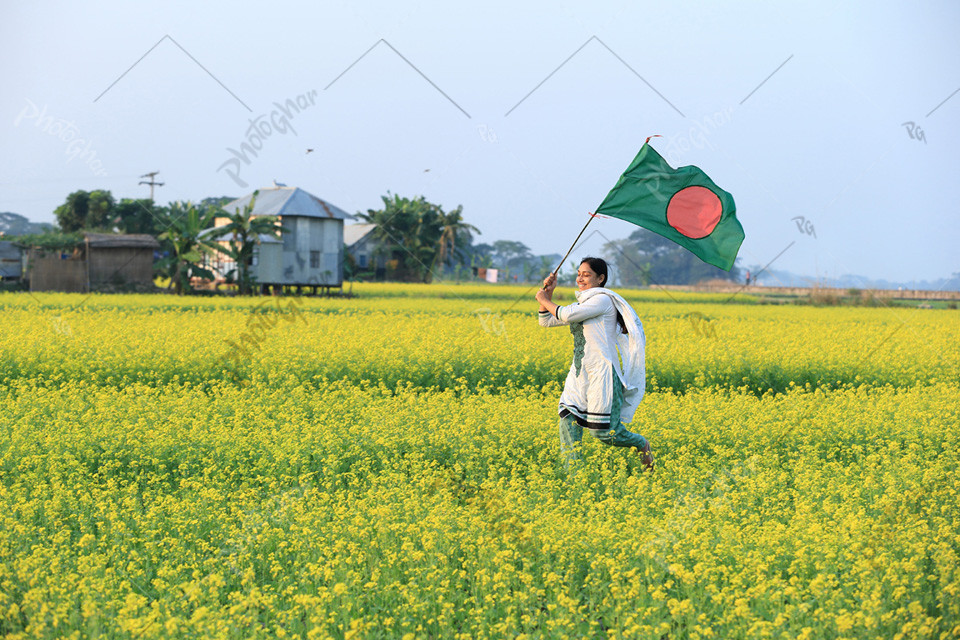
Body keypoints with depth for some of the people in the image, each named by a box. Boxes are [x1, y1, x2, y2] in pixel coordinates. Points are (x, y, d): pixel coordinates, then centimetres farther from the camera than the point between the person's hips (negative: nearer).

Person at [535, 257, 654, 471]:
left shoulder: (603, 300, -9)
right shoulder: (581, 304, 18)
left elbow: (567, 315, -19)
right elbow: (546, 321, 24)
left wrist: (545, 300, -3)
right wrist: (548, 294, 11)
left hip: (602, 374, -8)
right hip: (580, 374, 8)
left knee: (604, 432, -5)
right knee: (568, 423, -8)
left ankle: (642, 444, 22)